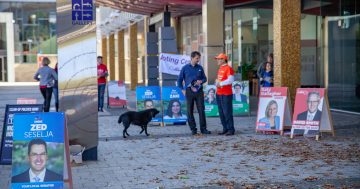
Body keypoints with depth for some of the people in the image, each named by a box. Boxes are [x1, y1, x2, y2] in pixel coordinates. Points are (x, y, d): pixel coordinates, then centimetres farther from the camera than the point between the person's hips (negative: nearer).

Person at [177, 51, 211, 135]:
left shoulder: (200, 68, 8)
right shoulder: (185, 68, 3)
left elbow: (204, 78, 15)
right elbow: (179, 80, 9)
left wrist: (201, 81, -7)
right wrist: (183, 90, 2)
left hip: (199, 91, 1)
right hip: (189, 92, -1)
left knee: (201, 110, -2)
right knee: (190, 111, 1)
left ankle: (203, 128, 4)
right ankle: (193, 129, 10)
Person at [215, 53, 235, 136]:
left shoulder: (228, 68, -10)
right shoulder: (220, 69, 17)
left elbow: (230, 80, -20)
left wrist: (220, 83, -18)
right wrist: (216, 82, 4)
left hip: (226, 94, -9)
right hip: (219, 93, 9)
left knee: (227, 112, -8)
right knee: (221, 112, 10)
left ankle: (231, 129, -4)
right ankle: (225, 129, 16)